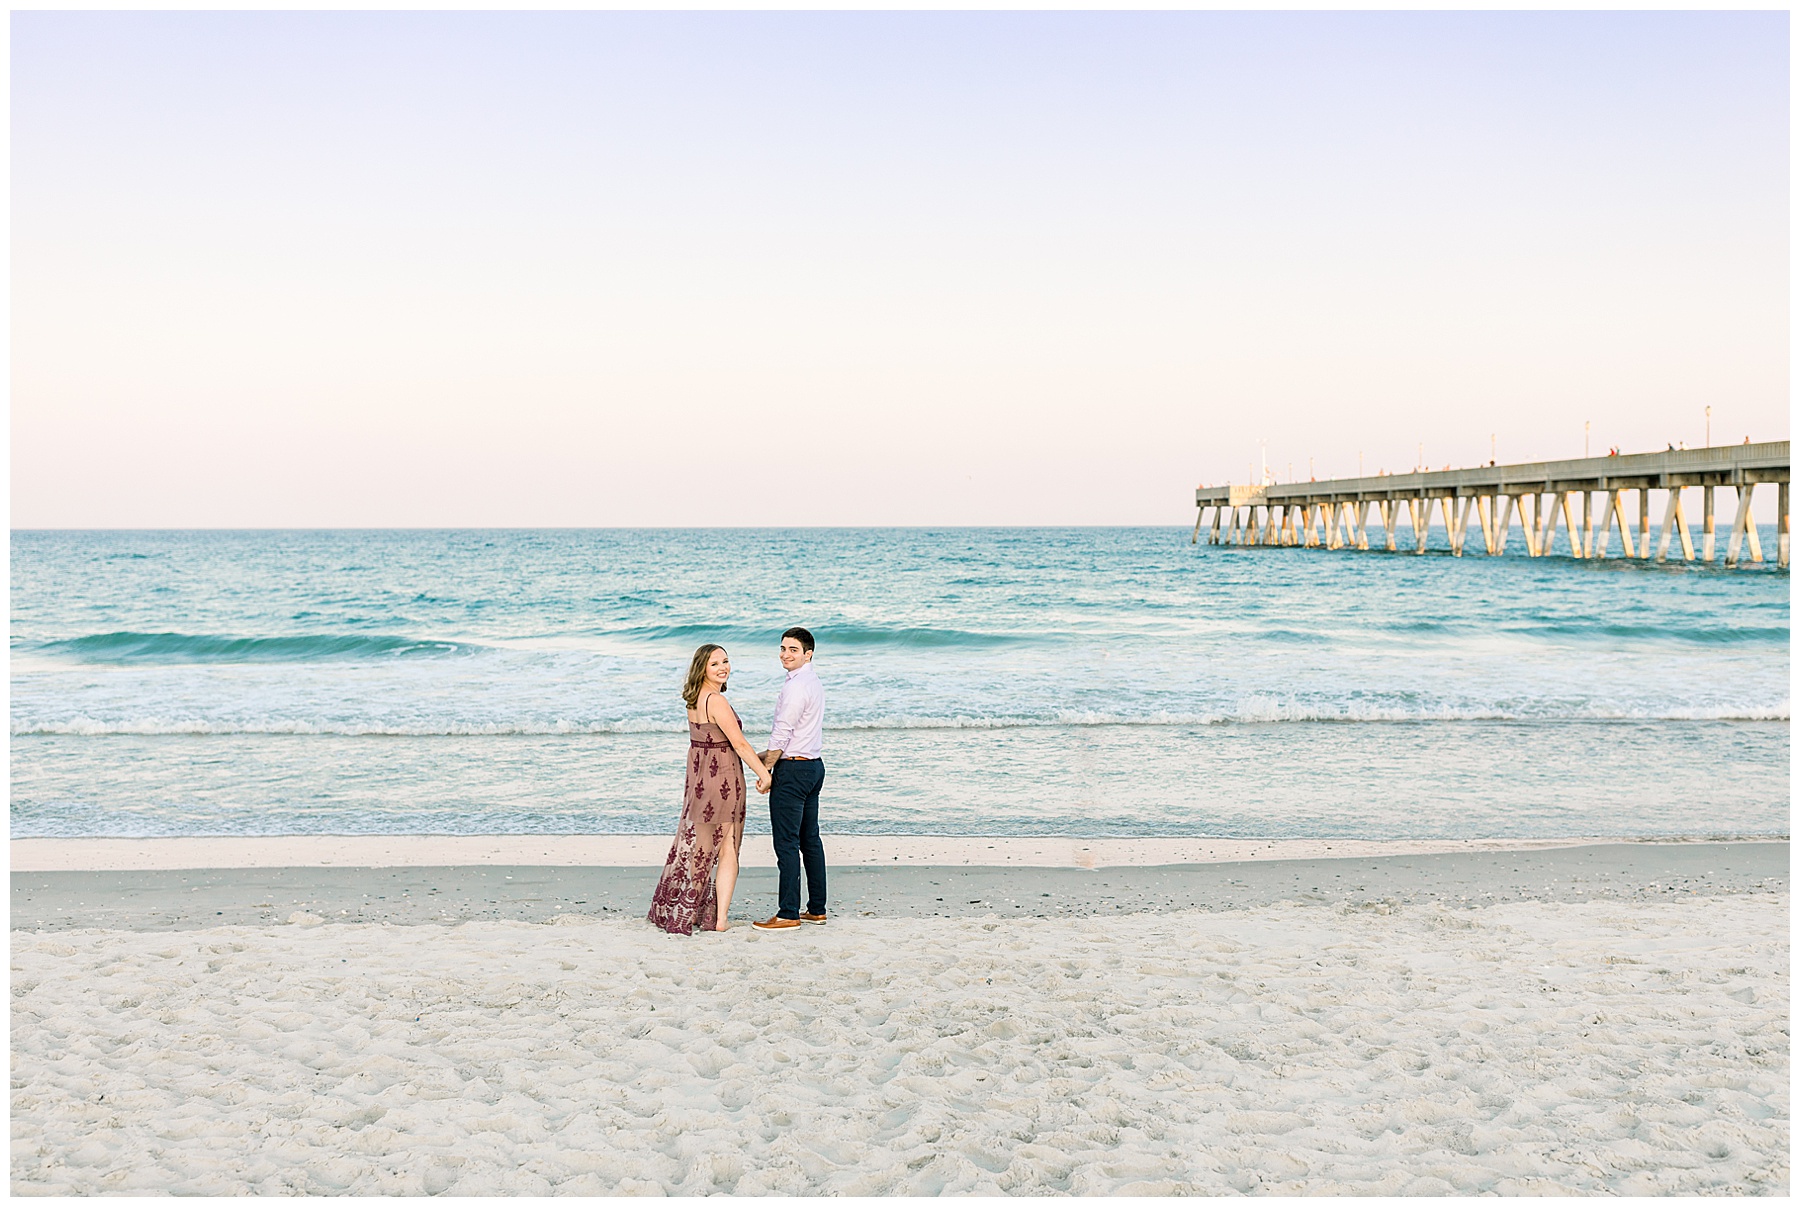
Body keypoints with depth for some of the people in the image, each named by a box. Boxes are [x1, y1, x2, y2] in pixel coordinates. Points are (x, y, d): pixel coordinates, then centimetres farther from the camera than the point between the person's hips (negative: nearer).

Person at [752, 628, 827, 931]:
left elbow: (782, 733, -17)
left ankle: (788, 914, -4)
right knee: (810, 839, 13)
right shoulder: (814, 682, 14)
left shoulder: (796, 687, -17)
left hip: (794, 769, -10)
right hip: (814, 765, 10)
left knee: (787, 843, -6)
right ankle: (816, 909, 17)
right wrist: (770, 755, 16)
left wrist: (765, 770, -7)